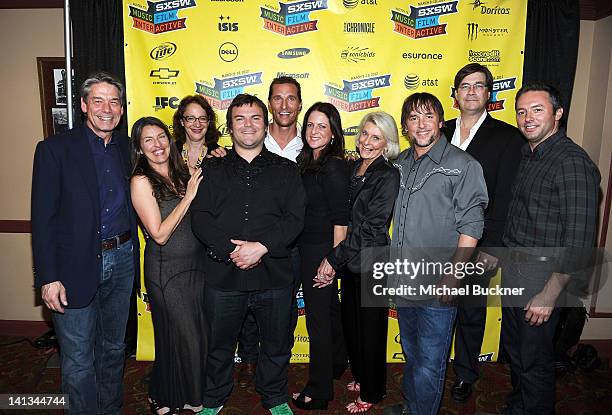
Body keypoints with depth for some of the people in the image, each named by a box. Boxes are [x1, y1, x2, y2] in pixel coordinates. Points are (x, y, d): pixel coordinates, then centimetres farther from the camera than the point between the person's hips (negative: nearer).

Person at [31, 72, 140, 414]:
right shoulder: (54, 149, -7)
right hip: (77, 268, -4)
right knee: (78, 361, 7)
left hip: (122, 260, 5)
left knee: (114, 348, 20)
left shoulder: (126, 147, 7)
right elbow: (43, 218, -9)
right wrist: (48, 278, -12)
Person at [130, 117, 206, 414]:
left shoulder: (180, 173, 4)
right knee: (182, 336, 8)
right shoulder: (142, 181, -14)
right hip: (166, 270, -6)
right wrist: (187, 197, -19)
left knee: (199, 332, 16)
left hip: (195, 264, 6)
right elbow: (159, 234, -18)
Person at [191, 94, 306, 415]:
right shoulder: (212, 170, 7)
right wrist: (230, 249, -18)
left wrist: (261, 247, -18)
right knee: (219, 344, 16)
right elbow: (200, 218, -3)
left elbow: (294, 219, -5)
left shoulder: (286, 170, 6)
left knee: (276, 345, 15)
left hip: (274, 275, 0)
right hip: (223, 274, 1)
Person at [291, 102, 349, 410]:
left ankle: (319, 391, 24)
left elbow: (341, 220, -18)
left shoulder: (334, 167, -17)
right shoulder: (306, 162, 9)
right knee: (329, 310, 24)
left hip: (321, 251, -8)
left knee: (318, 318, 5)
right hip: (306, 250, 9)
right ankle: (336, 364, 47)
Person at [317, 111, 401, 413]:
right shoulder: (353, 169, 7)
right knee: (350, 321, 19)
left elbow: (370, 228, -20)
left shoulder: (388, 176, -15)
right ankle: (360, 376, 44)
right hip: (350, 262, 7)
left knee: (370, 327, 9)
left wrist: (333, 258, -16)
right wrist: (333, 260, 0)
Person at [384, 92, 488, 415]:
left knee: (428, 364, 5)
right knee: (410, 354, 23)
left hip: (438, 286, -5)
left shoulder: (463, 165, -8)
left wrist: (452, 276, -16)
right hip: (403, 281, 6)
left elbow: (471, 226, -12)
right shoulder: (400, 163, 9)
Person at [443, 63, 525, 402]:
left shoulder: (507, 137, -4)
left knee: (471, 312, 12)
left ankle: (465, 374, 35)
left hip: (476, 244, -2)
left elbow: (504, 199, -8)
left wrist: (490, 248, -13)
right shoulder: (441, 132, 6)